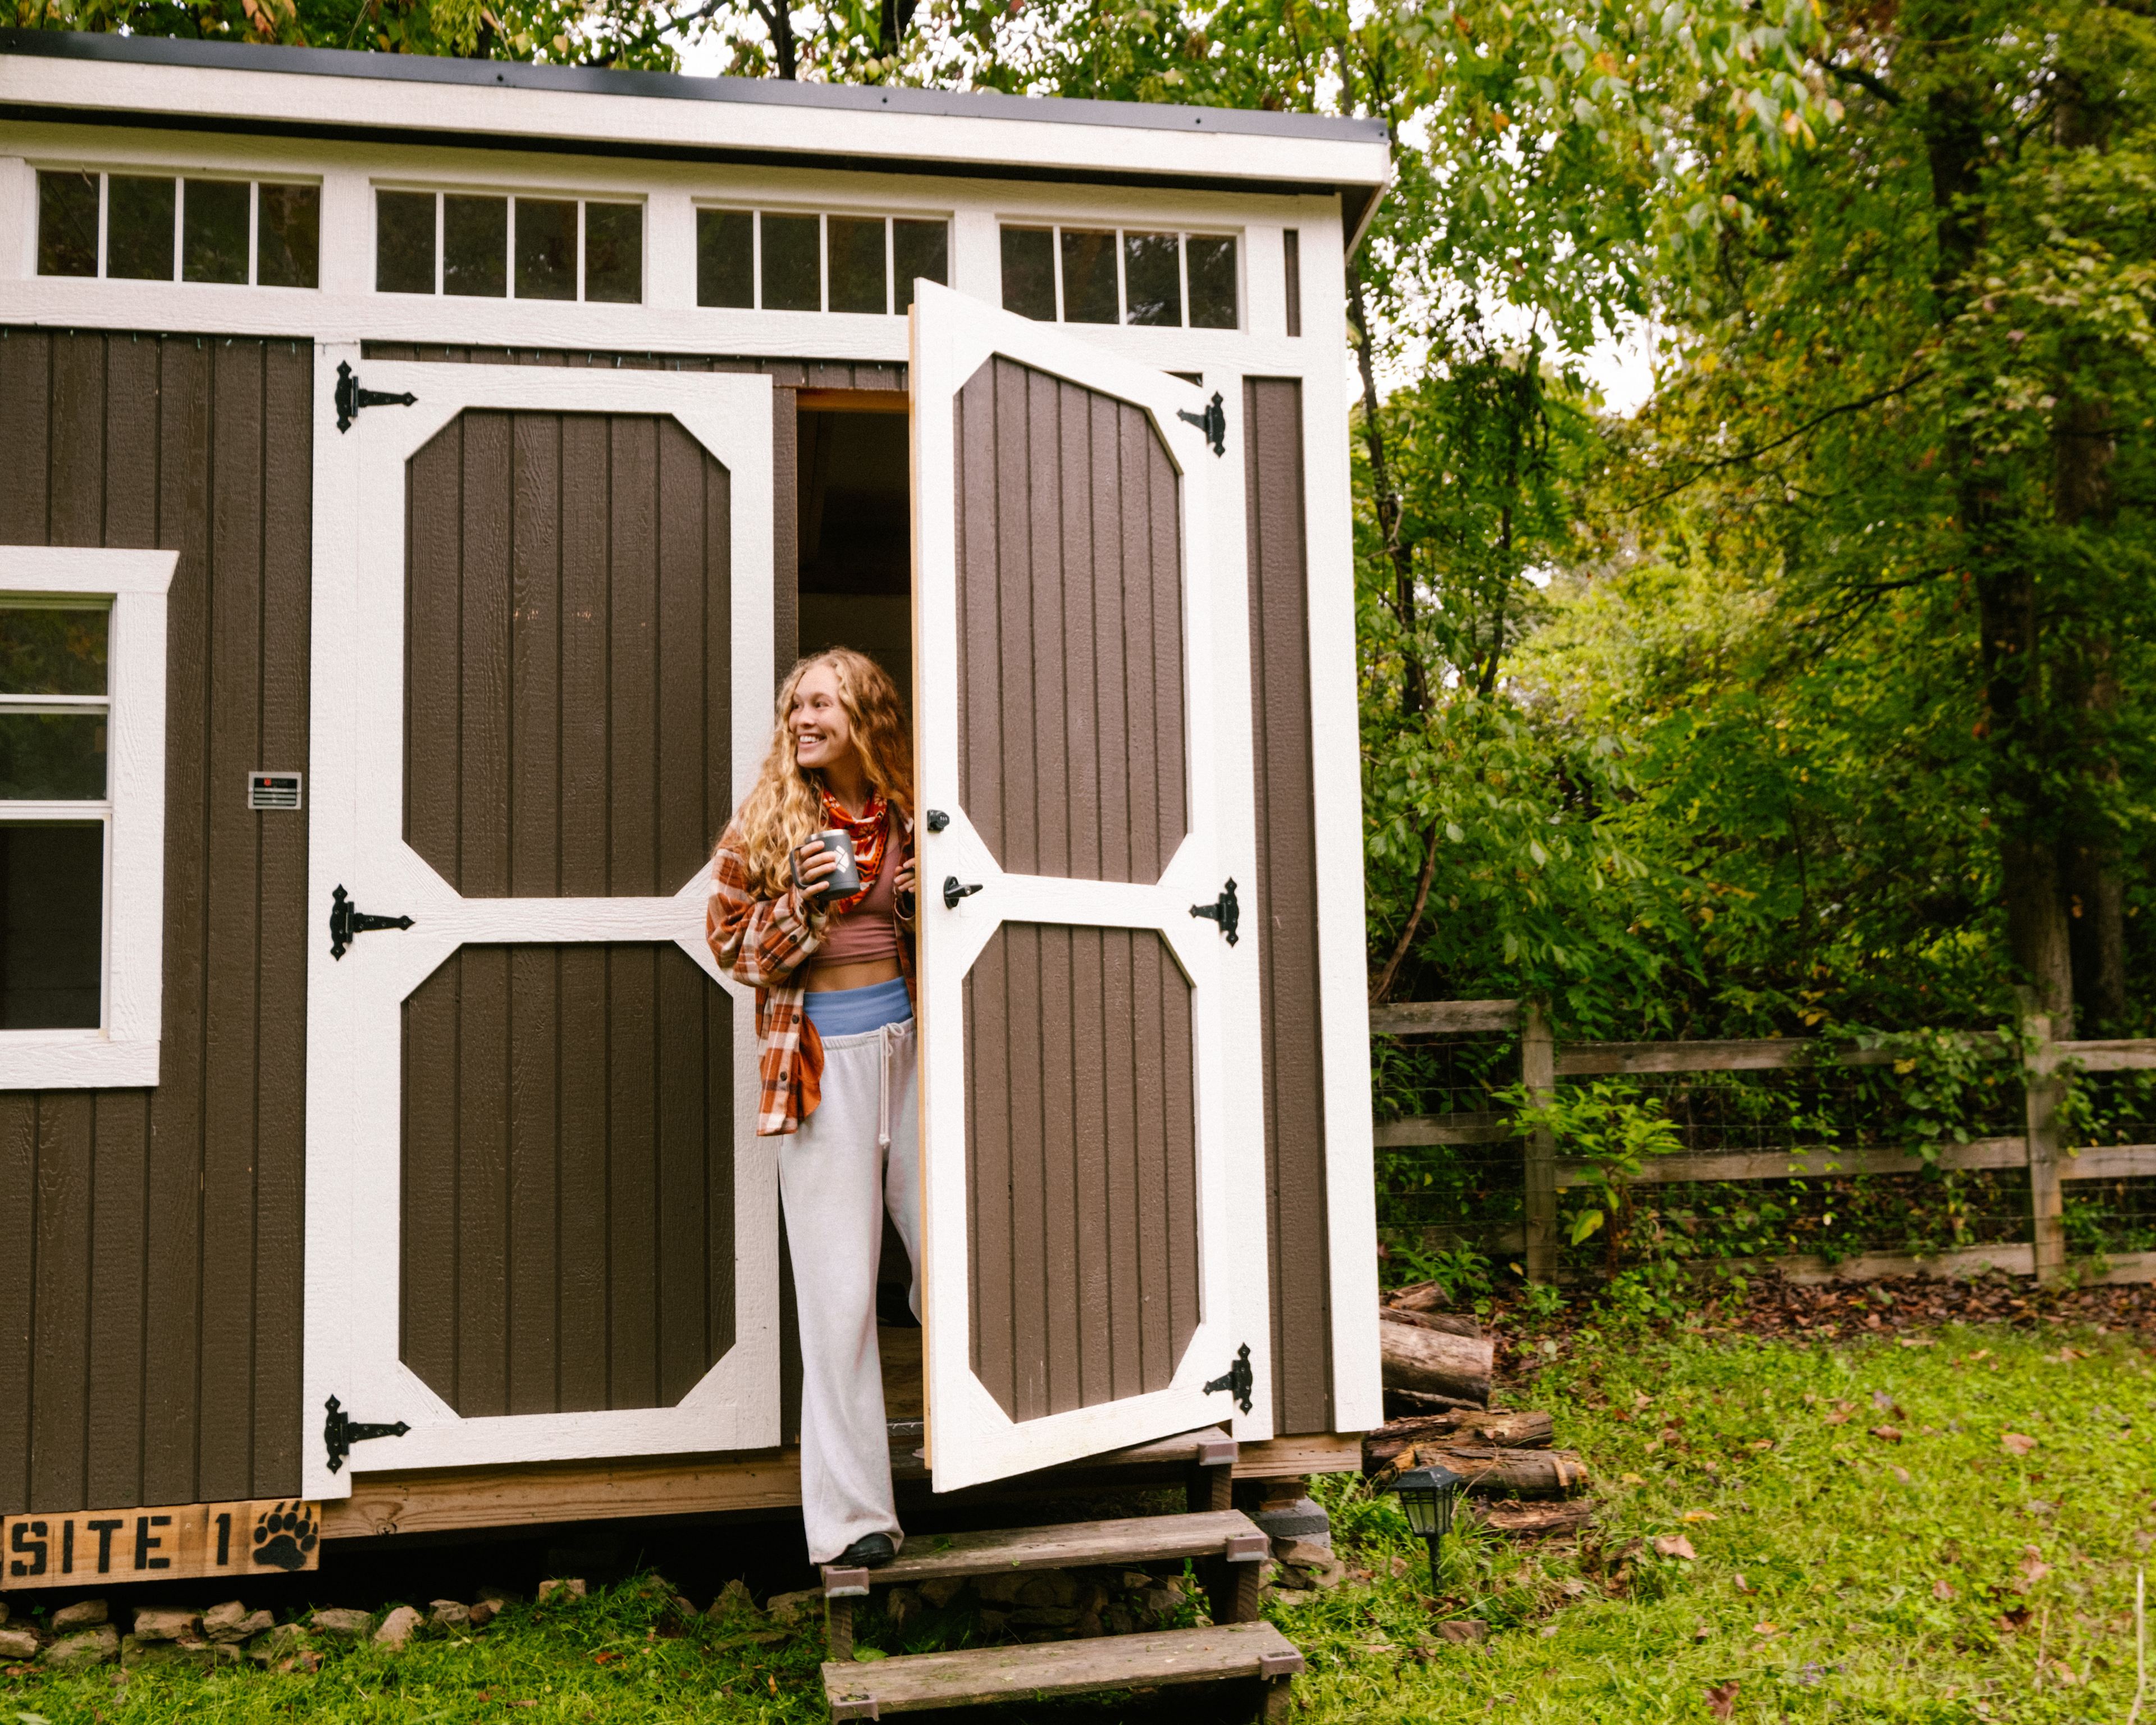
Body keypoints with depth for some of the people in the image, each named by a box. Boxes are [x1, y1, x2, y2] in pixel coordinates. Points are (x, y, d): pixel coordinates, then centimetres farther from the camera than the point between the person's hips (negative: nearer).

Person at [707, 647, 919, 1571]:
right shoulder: (767, 818, 2)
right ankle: (851, 1514, 8)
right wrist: (798, 905, -14)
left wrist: (924, 903, -3)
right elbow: (730, 943, 3)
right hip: (821, 1058, -2)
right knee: (840, 1292, -1)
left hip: (907, 1042, 3)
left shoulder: (908, 815, 8)